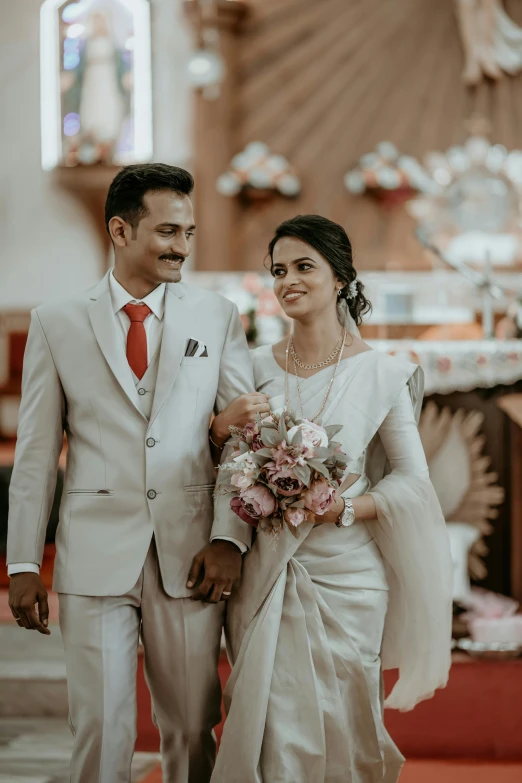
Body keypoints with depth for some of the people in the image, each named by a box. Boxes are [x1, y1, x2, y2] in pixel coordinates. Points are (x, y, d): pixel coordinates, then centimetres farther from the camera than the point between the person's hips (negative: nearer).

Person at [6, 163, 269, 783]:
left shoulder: (218, 319, 7)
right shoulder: (56, 324, 5)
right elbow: (35, 453, 6)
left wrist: (230, 537, -8)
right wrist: (23, 563, 1)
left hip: (189, 556, 1)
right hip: (95, 558, -1)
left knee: (192, 730, 7)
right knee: (100, 731, -1)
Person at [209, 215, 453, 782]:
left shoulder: (381, 375, -2)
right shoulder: (256, 367, 6)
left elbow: (413, 480, -1)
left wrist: (343, 509, -15)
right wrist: (221, 430, -7)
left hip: (345, 575, -2)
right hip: (265, 573, 2)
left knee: (340, 727, 5)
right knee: (274, 734, 1)